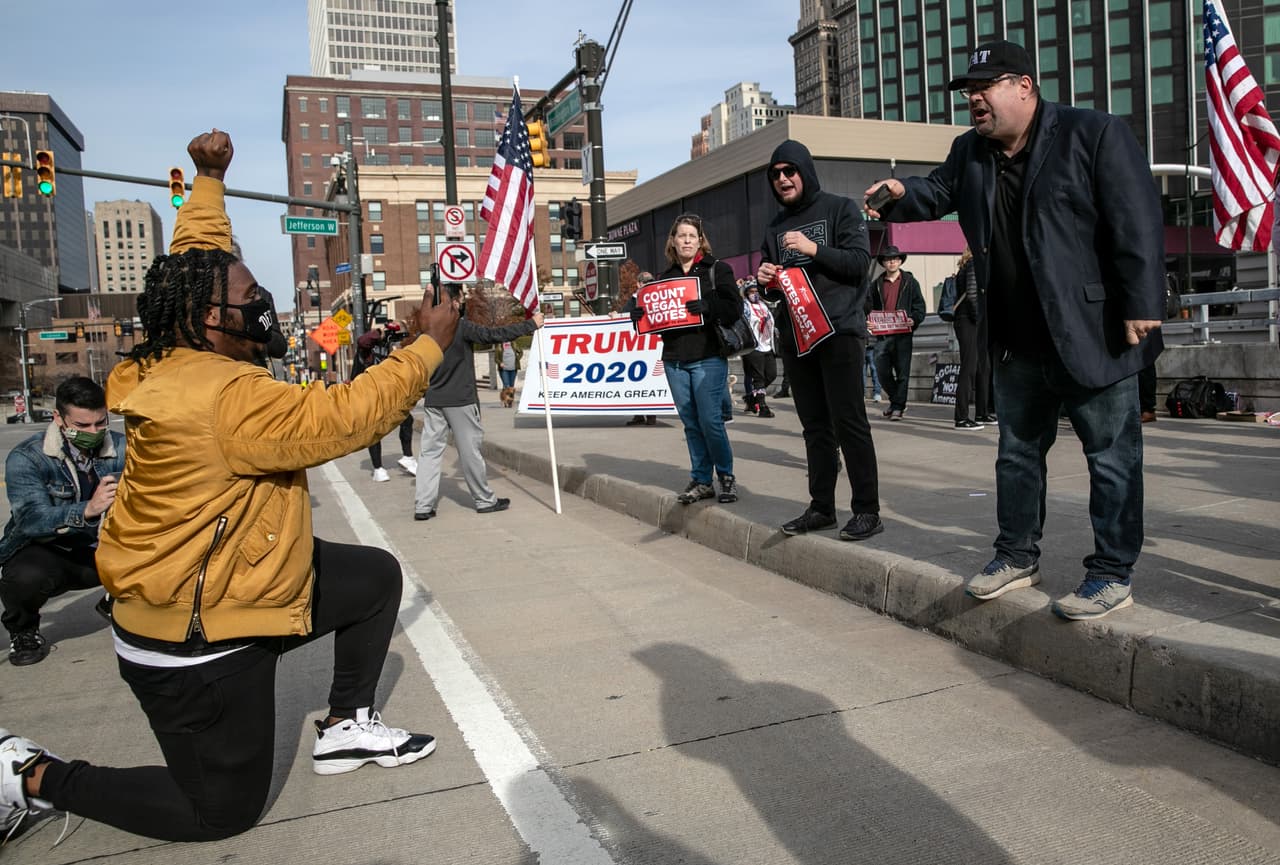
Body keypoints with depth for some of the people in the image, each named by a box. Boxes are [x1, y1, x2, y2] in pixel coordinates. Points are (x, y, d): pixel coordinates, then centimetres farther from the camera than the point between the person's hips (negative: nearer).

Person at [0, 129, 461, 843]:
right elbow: (344, 416, -30)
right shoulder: (226, 398, -30)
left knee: (376, 575, 15)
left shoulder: (179, 357, -2)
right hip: (198, 644, -10)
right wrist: (431, 343, -21)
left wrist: (210, 179, 23)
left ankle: (347, 727, 25)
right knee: (225, 809, 7)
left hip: (238, 579, 10)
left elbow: (198, 263, 14)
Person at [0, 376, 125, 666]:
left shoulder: (121, 449, -7)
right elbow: (32, 519, -32)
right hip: (43, 552, -3)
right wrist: (88, 509, -51)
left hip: (100, 549, 3)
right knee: (28, 576, -35)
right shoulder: (26, 458, -17)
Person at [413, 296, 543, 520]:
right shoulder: (462, 326, -13)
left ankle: (423, 505, 2)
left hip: (433, 401, 5)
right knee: (470, 450, 4)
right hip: (460, 400, -5)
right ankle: (485, 500, 16)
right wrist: (531, 324, -6)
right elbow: (495, 335, -14)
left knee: (429, 451, 5)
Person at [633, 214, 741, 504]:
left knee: (710, 421, -7)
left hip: (708, 358, -4)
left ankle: (727, 476, 11)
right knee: (691, 423, 7)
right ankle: (701, 481, 16)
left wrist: (708, 306, -24)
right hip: (674, 360, 5)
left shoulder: (717, 270, 2)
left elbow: (735, 307, -7)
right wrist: (639, 314, -3)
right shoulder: (665, 277, 16)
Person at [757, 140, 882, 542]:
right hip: (794, 336, 6)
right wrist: (765, 278, -1)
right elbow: (772, 283, 22)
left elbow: (860, 261, -7)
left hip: (839, 332, -5)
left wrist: (814, 249, -18)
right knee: (814, 426, 8)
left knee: (849, 422, -7)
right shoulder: (776, 226, 18)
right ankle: (821, 507, 14)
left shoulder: (840, 209, 3)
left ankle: (867, 511, -2)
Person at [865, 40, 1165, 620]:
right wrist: (902, 194, -4)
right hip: (1017, 341, 7)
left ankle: (1112, 575, 14)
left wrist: (1142, 306, -20)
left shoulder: (1094, 134, -10)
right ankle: (1017, 556, 31)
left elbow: (1139, 221, -14)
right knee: (1017, 451, 16)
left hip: (1094, 333, -6)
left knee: (1111, 455, 3)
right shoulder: (970, 153, 8)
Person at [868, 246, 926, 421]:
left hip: (903, 334, -2)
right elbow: (870, 307, 14)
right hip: (882, 334, 2)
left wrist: (914, 320, -14)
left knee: (902, 372, -2)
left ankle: (898, 407, 4)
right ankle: (896, 400, 22)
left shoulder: (910, 282, 8)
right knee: (882, 371, 1)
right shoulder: (876, 285, 14)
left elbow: (919, 306, 4)